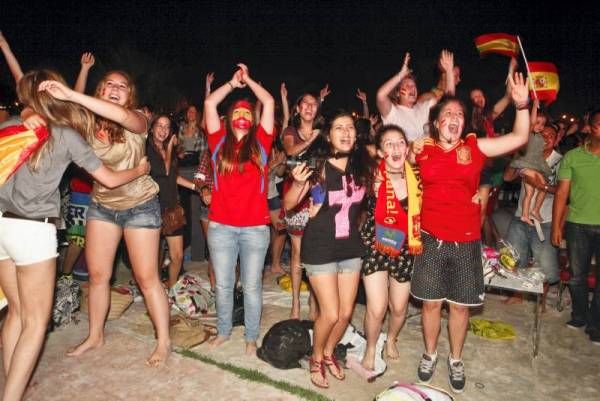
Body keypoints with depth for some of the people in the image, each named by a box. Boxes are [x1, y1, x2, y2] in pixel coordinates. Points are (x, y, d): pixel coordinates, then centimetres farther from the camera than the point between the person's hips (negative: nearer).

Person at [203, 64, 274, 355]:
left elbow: (269, 103, 5)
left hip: (255, 227, -1)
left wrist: (249, 80, 17)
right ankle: (223, 331, 33)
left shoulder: (260, 142, 6)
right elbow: (209, 103, 4)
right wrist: (233, 82, 15)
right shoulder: (219, 141, 7)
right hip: (220, 226, 1)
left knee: (251, 286, 9)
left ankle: (251, 337, 25)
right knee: (223, 284, 12)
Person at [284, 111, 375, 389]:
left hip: (351, 247, 5)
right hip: (320, 248, -4)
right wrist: (298, 183, -30)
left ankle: (329, 353, 39)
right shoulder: (318, 168, -14)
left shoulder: (362, 166, -3)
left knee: (346, 312, 12)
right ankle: (316, 359, 28)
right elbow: (288, 204, -11)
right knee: (330, 313, -1)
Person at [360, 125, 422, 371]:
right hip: (375, 248, -3)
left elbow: (424, 210, 7)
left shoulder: (416, 177, -7)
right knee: (376, 309, -4)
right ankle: (370, 349, 27)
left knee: (399, 307, 16)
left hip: (405, 249, 3)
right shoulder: (372, 177, -17)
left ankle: (391, 339, 49)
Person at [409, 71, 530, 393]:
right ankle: (430, 354, 34)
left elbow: (520, 138, -4)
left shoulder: (475, 147, 1)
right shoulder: (422, 150, 1)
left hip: (466, 241, 1)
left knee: (460, 305, 12)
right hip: (431, 239, 0)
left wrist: (522, 105, -15)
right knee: (431, 303, 11)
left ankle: (455, 360, 34)